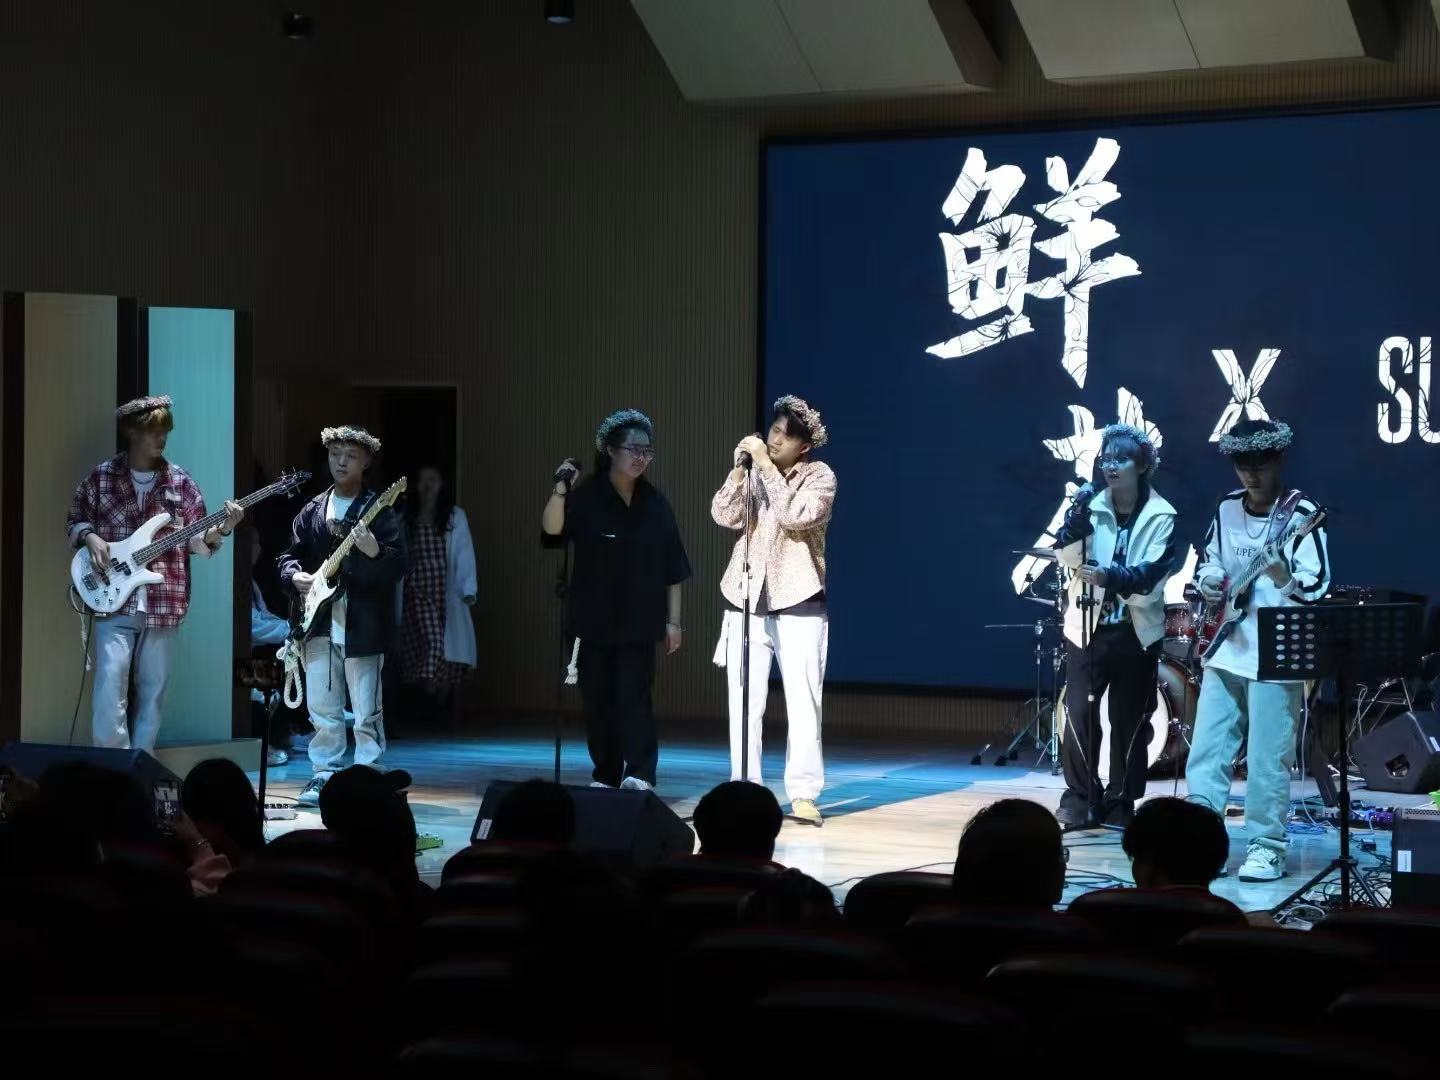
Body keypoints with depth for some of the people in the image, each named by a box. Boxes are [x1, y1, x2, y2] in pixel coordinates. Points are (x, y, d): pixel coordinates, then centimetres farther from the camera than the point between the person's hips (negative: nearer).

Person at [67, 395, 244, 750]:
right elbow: (75, 520, 13)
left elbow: (196, 541, 7)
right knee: (110, 688, -12)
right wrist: (90, 537, -8)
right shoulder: (101, 477, 4)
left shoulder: (180, 482, 7)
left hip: (164, 603, 2)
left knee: (152, 691, 6)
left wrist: (221, 530, -13)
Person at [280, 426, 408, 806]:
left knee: (365, 711, -2)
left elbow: (397, 568, -12)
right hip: (318, 623, 5)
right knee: (321, 707, 9)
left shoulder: (380, 511, -4)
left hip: (362, 625, -5)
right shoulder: (312, 511, 12)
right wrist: (296, 576, -5)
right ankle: (325, 774, 18)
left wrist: (374, 552, -31)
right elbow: (289, 555, 17)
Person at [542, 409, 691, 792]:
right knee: (597, 699, 5)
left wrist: (673, 620, 4)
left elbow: (672, 569, 7)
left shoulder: (654, 503, 3)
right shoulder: (586, 497, -4)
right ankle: (606, 775, 15)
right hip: (594, 619, 0)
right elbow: (552, 531, -22)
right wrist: (559, 491, -37)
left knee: (633, 695, -9)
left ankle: (639, 774, -13)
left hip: (638, 621, 0)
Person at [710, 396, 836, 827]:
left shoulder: (821, 476, -1)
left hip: (798, 600, -3)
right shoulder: (754, 471, 8)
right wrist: (739, 469, -15)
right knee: (744, 702, 2)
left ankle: (803, 794, -2)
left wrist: (766, 466, -18)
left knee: (802, 700, -5)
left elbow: (796, 516, -19)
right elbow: (724, 516, -5)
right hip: (745, 597, 3)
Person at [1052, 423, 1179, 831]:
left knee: (1129, 721, 5)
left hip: (1137, 631, -1)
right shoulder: (1091, 506, 2)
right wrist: (1078, 517, -24)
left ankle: (1120, 803, 16)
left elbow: (1152, 575, -14)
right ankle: (1079, 798, 8)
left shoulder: (1161, 516, -3)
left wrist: (1109, 576, -30)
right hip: (1087, 626, 1)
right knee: (1079, 712, -6)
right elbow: (1067, 555, -8)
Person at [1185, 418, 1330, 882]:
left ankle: (1266, 849, 8)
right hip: (1225, 651, 6)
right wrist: (1208, 581, -1)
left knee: (1267, 760, -2)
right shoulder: (1227, 508, 7)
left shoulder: (1302, 513, -10)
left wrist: (1282, 575, -34)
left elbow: (1317, 586, -15)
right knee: (1206, 751, 7)